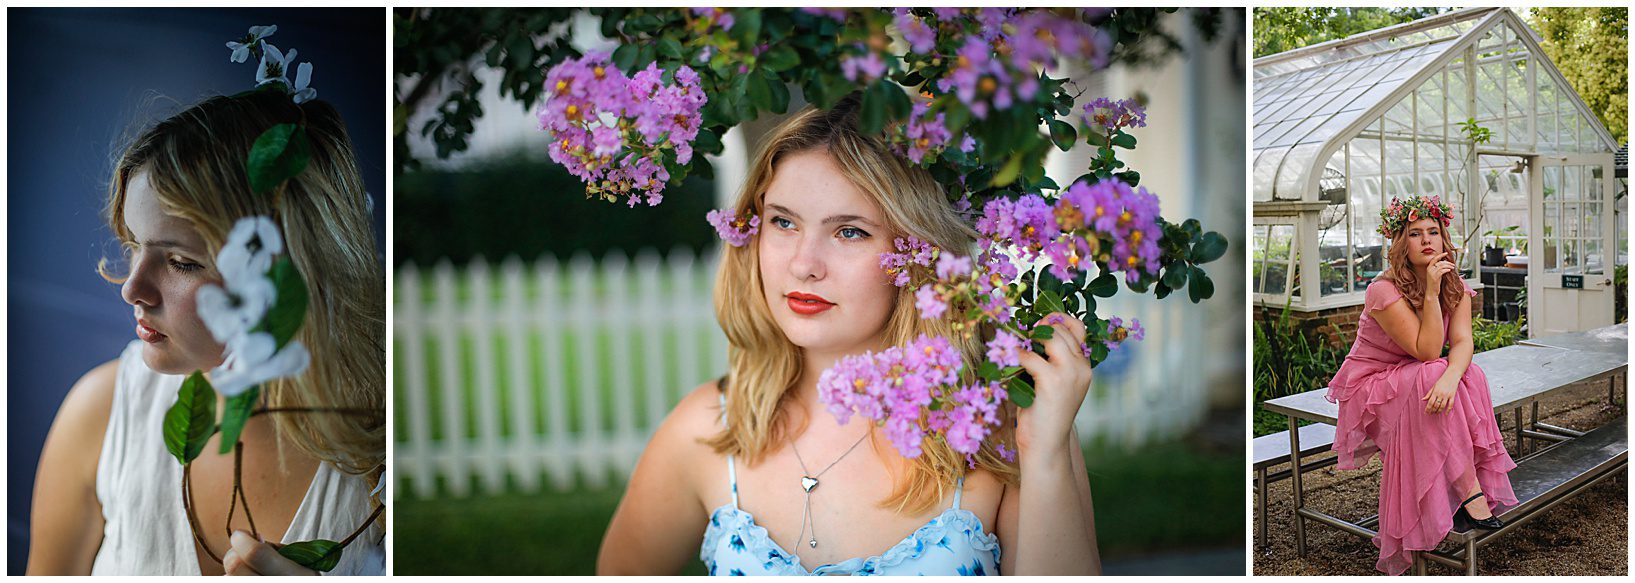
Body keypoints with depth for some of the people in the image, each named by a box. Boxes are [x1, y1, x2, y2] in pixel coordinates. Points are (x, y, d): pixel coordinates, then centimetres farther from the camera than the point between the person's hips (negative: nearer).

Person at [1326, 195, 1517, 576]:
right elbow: (1427, 351, -26)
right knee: (1430, 375, -34)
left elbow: (1462, 343, -18)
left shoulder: (1455, 287, -2)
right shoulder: (1385, 291, -22)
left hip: (1417, 384, 6)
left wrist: (1451, 377, -40)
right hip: (1369, 385, -6)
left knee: (1469, 374, -25)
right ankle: (1470, 492, -32)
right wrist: (1431, 293, -32)